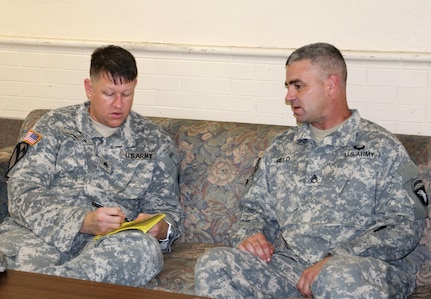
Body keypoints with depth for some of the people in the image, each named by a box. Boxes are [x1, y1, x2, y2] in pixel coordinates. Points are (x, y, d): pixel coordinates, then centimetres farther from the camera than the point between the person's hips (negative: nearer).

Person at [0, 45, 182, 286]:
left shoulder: (155, 142, 17)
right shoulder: (56, 124, 14)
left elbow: (166, 208, 19)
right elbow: (22, 187, 1)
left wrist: (161, 229, -8)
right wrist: (82, 221, -15)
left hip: (110, 242, 3)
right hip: (38, 230, -2)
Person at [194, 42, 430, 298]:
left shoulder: (381, 147, 5)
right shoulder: (282, 148, 22)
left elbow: (405, 224, -5)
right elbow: (255, 208, 26)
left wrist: (335, 260, -17)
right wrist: (249, 236, 1)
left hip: (361, 263, -5)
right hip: (287, 263, 5)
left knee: (342, 277, -41)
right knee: (213, 265, -20)